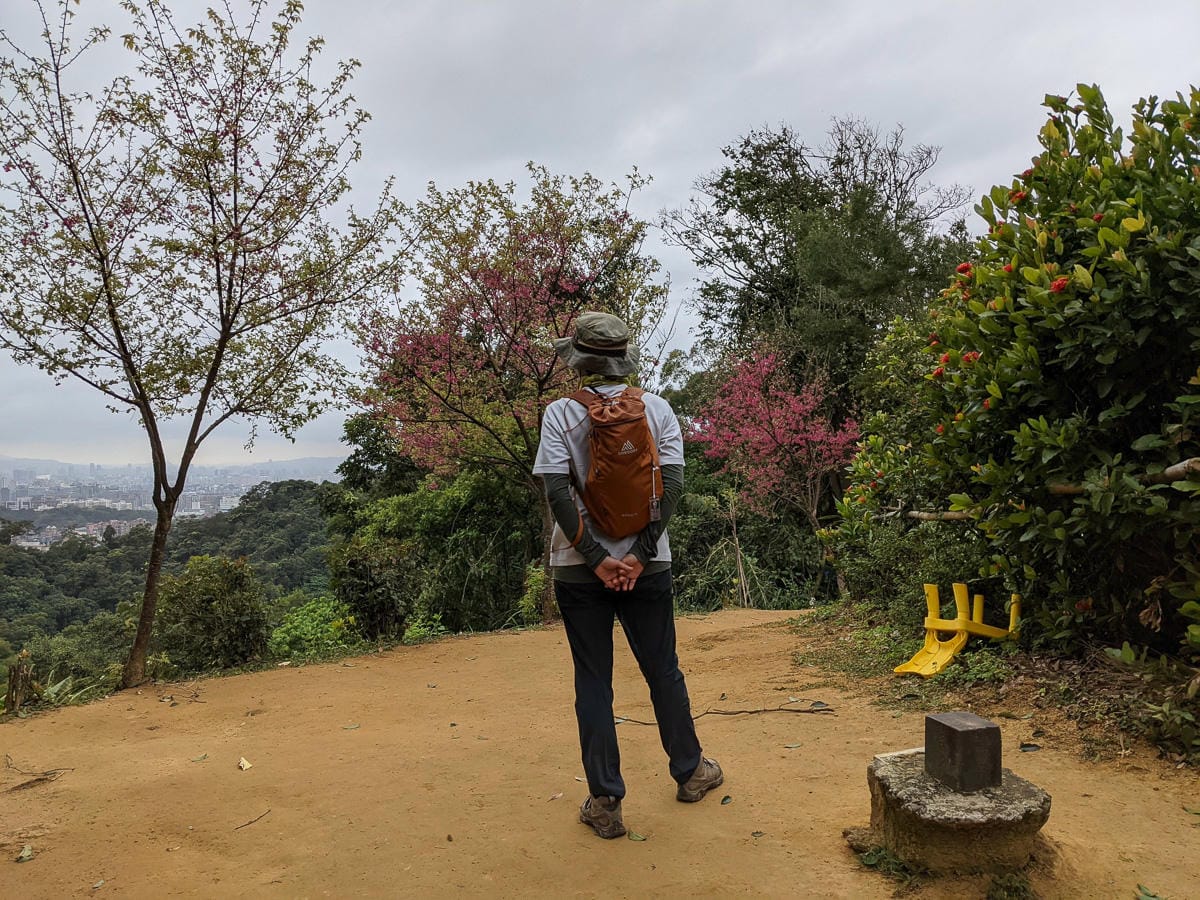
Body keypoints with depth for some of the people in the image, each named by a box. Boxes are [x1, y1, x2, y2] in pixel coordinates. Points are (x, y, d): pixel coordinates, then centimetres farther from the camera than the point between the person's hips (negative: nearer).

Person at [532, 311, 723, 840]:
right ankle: (689, 772, 33)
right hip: (647, 566, 2)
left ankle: (605, 804, 13)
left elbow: (558, 492, -13)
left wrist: (596, 558, -12)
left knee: (593, 683, 7)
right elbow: (672, 484, -7)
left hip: (578, 568, -1)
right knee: (663, 672, 17)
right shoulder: (657, 409, 1)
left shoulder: (561, 414, -5)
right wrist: (640, 553, -10)